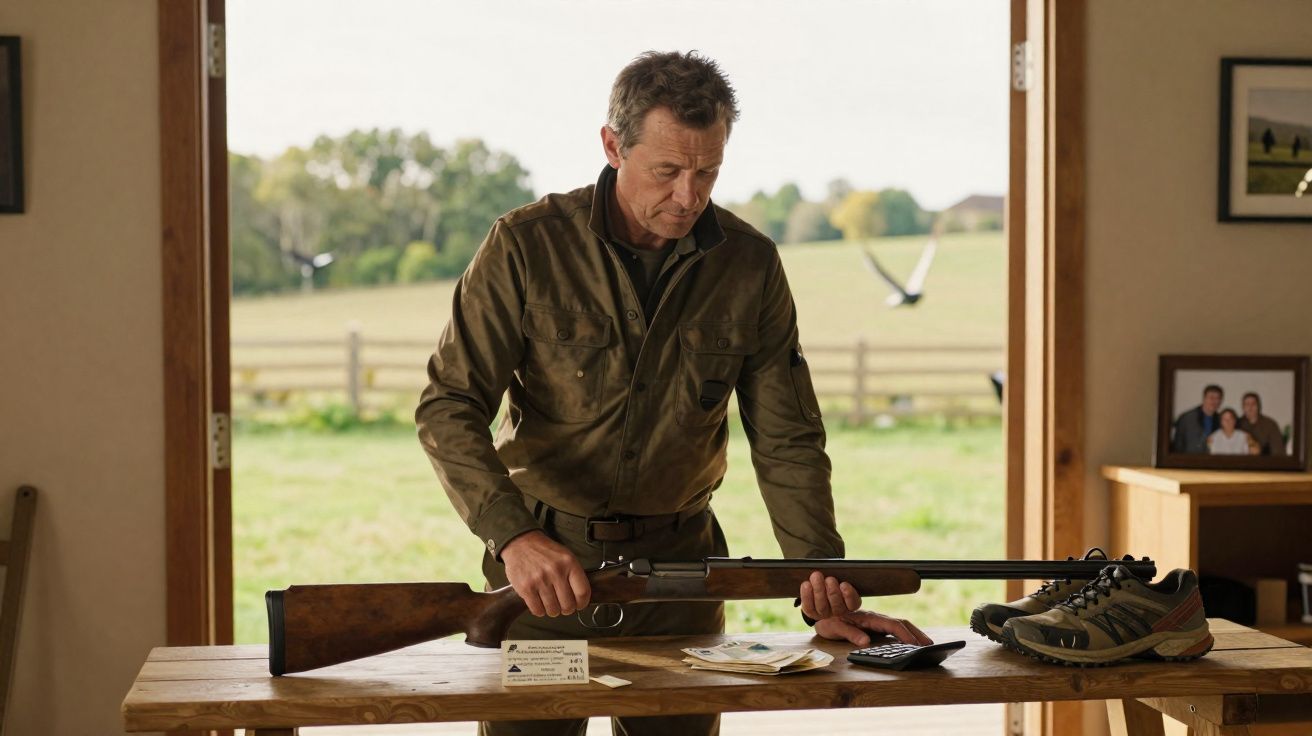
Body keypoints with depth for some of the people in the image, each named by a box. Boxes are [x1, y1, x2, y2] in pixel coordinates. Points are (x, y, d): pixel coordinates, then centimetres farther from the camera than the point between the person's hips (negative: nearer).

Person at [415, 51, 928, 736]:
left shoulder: (750, 263, -3)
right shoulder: (526, 246, -11)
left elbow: (787, 442, 0)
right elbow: (448, 410, -12)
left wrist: (823, 586, -12)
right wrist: (514, 536, -27)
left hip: (681, 561, 2)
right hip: (542, 556, -2)